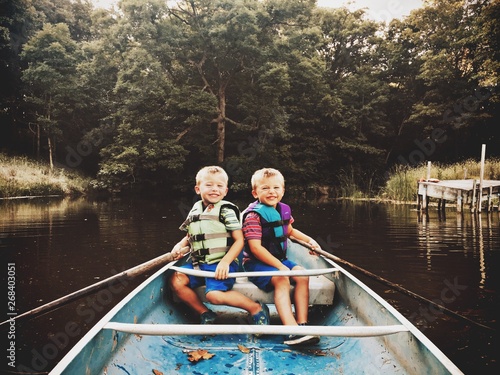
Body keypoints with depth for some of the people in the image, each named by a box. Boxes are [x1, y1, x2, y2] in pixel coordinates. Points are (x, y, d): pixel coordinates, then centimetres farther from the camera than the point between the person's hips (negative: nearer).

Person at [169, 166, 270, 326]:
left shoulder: (226, 210, -7)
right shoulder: (195, 210, 12)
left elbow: (239, 240, -11)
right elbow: (190, 236, 23)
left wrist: (225, 262, -22)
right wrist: (180, 245, 2)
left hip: (221, 264, -7)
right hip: (198, 263, 7)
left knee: (214, 295, -26)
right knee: (176, 281, -10)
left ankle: (256, 308, -6)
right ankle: (205, 314, 8)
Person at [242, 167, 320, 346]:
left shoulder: (284, 210, 6)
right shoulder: (253, 214, -18)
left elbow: (290, 231, 28)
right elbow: (255, 247, -24)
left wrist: (309, 239, 15)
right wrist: (280, 266, -26)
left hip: (280, 259, 8)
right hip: (256, 263, -7)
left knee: (302, 275, -13)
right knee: (281, 279, -31)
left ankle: (302, 323, -13)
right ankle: (292, 331, -37)